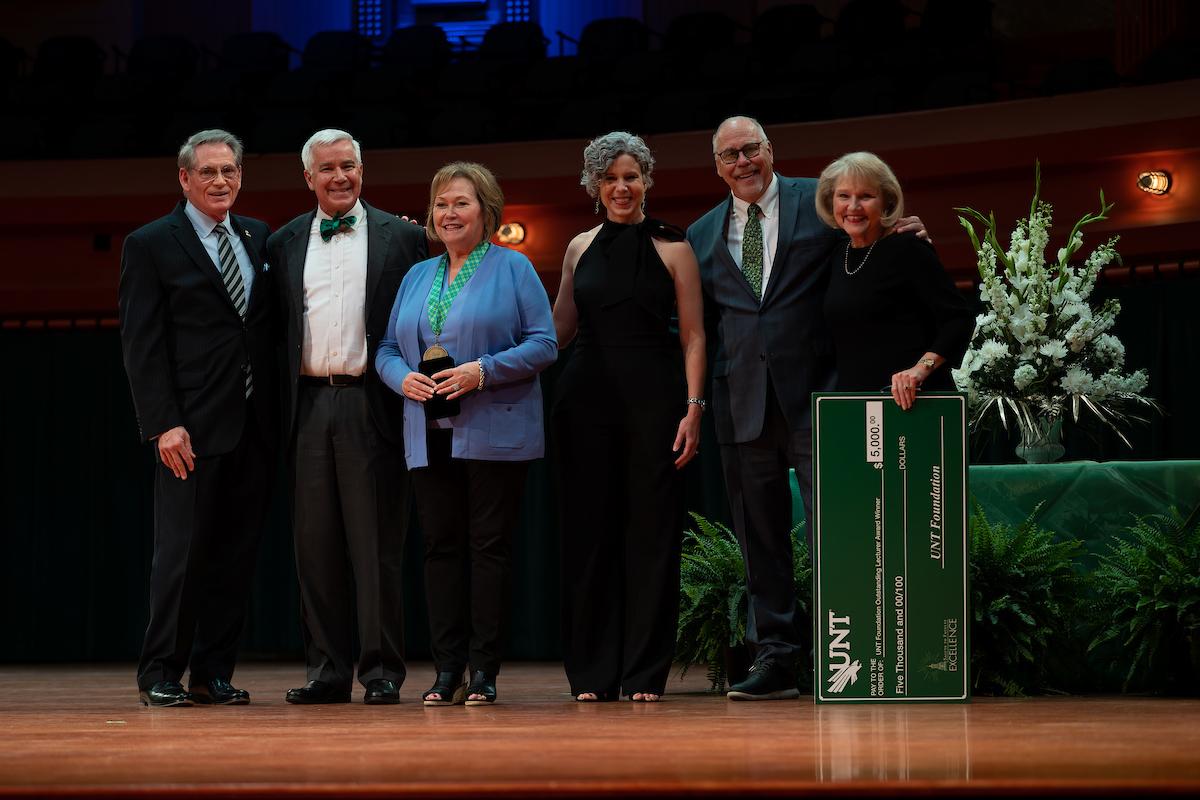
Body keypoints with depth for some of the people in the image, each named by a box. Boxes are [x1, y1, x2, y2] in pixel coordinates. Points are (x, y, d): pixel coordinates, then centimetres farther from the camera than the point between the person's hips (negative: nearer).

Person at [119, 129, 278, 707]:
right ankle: (160, 673, 6)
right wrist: (163, 424, -13)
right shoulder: (151, 245, -1)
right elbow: (142, 345, -6)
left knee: (237, 552, 6)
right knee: (182, 550, -4)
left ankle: (213, 671, 13)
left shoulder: (259, 238, 15)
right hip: (192, 428, -5)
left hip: (255, 426, 5)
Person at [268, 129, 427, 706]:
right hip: (309, 406, 3)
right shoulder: (285, 244, 12)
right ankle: (326, 669, 12)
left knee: (376, 545, -1)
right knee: (315, 545, 5)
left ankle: (381, 671, 5)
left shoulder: (400, 237, 5)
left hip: (372, 404, -3)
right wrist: (280, 407, 2)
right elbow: (277, 329, 10)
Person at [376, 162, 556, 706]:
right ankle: (447, 668, 7)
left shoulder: (513, 269, 3)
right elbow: (387, 350, 17)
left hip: (494, 434, -5)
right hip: (431, 436, 5)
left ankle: (485, 670, 1)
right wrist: (403, 377, -5)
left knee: (490, 545, -3)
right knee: (440, 547, 3)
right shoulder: (417, 278, 17)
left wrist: (482, 371, -17)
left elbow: (543, 344, -5)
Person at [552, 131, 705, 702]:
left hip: (653, 397, -3)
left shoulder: (672, 249, 3)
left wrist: (693, 408, -9)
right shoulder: (580, 249, 12)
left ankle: (645, 673, 5)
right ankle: (593, 673, 9)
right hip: (587, 396, 3)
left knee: (652, 531, -1)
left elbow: (693, 337, 0)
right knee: (589, 530, 3)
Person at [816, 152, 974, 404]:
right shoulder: (839, 258, 13)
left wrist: (922, 367, -25)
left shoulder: (907, 249, -7)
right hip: (852, 400, 6)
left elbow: (960, 319, -13)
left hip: (911, 400, -6)